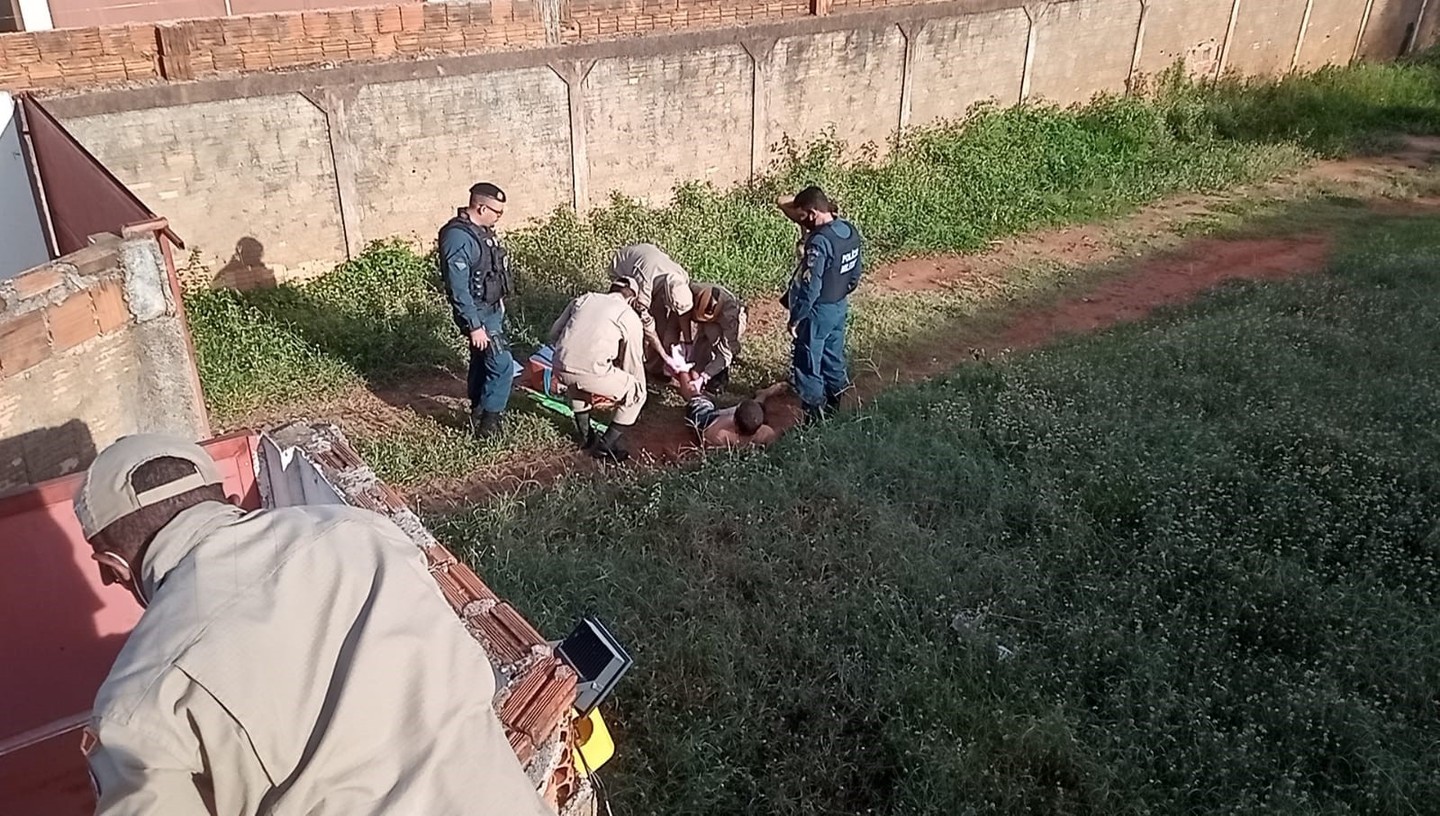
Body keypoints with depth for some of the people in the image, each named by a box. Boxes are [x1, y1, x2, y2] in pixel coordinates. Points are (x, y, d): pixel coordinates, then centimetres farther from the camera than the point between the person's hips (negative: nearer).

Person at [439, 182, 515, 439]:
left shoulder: (481, 229, 5)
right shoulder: (458, 238, -25)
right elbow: (459, 289, -26)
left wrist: (499, 305, 24)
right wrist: (474, 326, -24)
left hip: (492, 308, 10)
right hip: (479, 314, -10)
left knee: (482, 362, 20)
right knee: (503, 365, -10)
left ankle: (478, 414, 34)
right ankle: (488, 424, 0)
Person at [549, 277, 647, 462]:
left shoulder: (583, 299, 22)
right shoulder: (631, 318, 12)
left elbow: (554, 333, 22)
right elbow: (634, 362, 18)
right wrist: (636, 395, 33)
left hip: (559, 368, 5)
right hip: (592, 373, -5)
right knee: (636, 393, 17)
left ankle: (585, 434, 38)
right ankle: (606, 444, 12)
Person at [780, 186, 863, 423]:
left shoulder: (819, 241, -28)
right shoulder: (850, 231, -1)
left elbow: (810, 287, -26)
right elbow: (857, 270, 10)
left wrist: (795, 318, -16)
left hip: (819, 311, -9)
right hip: (840, 306, 9)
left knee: (807, 364, 5)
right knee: (833, 357, 21)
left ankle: (814, 413, 12)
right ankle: (834, 402, 34)